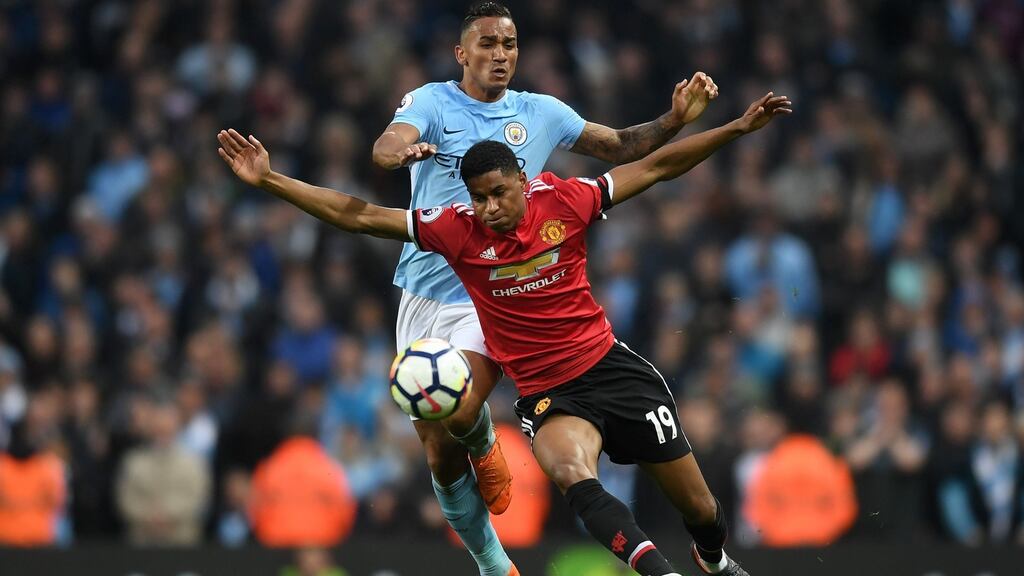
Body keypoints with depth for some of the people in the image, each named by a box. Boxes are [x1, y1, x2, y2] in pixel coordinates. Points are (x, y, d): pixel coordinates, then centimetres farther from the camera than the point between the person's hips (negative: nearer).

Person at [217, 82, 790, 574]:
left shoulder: (563, 200, -9)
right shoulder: (457, 228, -9)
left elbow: (655, 166, 0)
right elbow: (358, 215, -10)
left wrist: (738, 128, -3)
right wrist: (269, 180, -16)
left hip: (611, 367, 1)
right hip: (546, 392, -1)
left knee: (697, 504, 7)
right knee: (572, 473, -36)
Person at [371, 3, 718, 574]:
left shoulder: (541, 113, 7)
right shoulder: (432, 101, -1)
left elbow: (620, 146, 15)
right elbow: (385, 147, -20)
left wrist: (675, 120, -3)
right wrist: (403, 150, -44)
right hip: (424, 288, 1)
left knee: (458, 414, -28)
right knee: (437, 455, 5)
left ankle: (485, 446, 8)